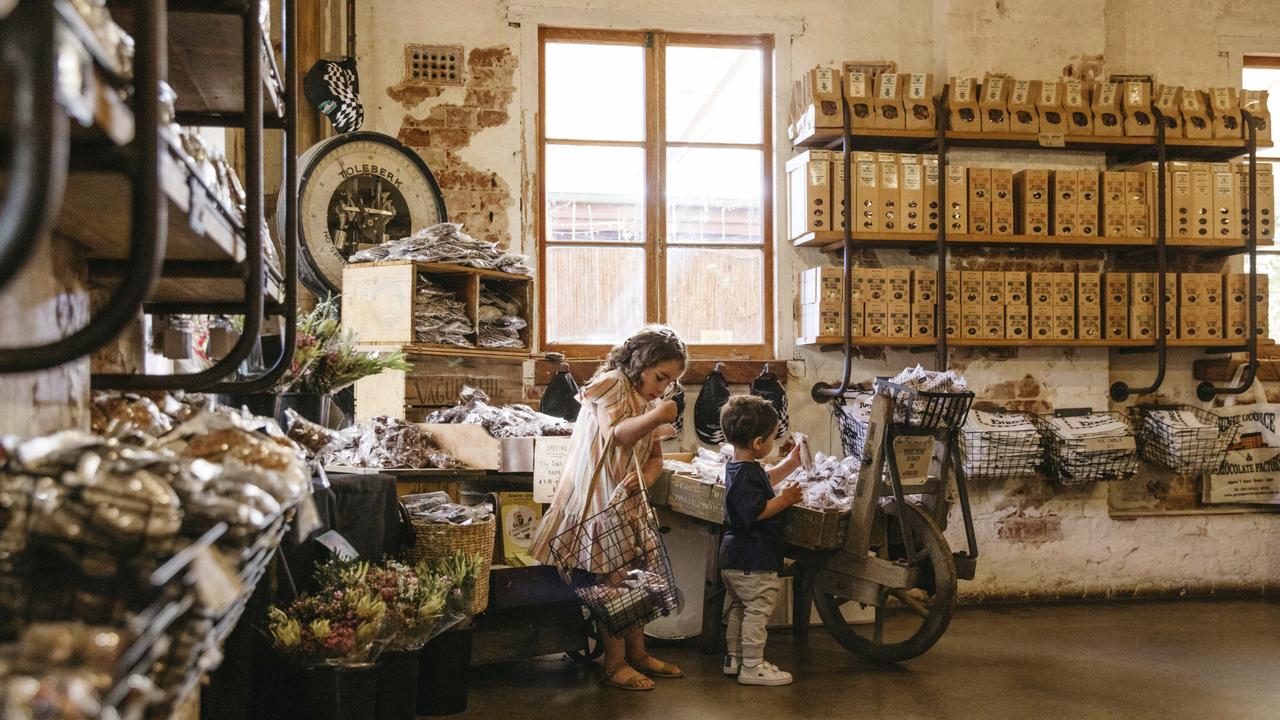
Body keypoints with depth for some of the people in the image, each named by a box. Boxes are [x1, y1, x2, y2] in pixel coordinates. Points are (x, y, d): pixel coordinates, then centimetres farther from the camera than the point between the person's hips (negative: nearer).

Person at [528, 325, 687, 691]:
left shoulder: (649, 404, 16)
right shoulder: (612, 384, -10)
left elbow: (656, 458, 10)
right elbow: (612, 435, -24)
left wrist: (644, 477, -12)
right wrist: (656, 417, -37)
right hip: (596, 496, -8)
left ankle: (637, 653, 22)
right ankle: (615, 664, 2)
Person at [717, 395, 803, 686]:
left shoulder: (738, 468, 12)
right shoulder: (748, 474, -22)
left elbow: (766, 481, 31)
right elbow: (755, 511, -28)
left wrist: (791, 463, 29)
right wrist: (785, 499, -18)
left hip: (733, 557, 11)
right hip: (754, 561, -11)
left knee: (739, 608, 20)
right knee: (758, 610, -2)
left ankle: (734, 658, 29)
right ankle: (752, 666, 4)